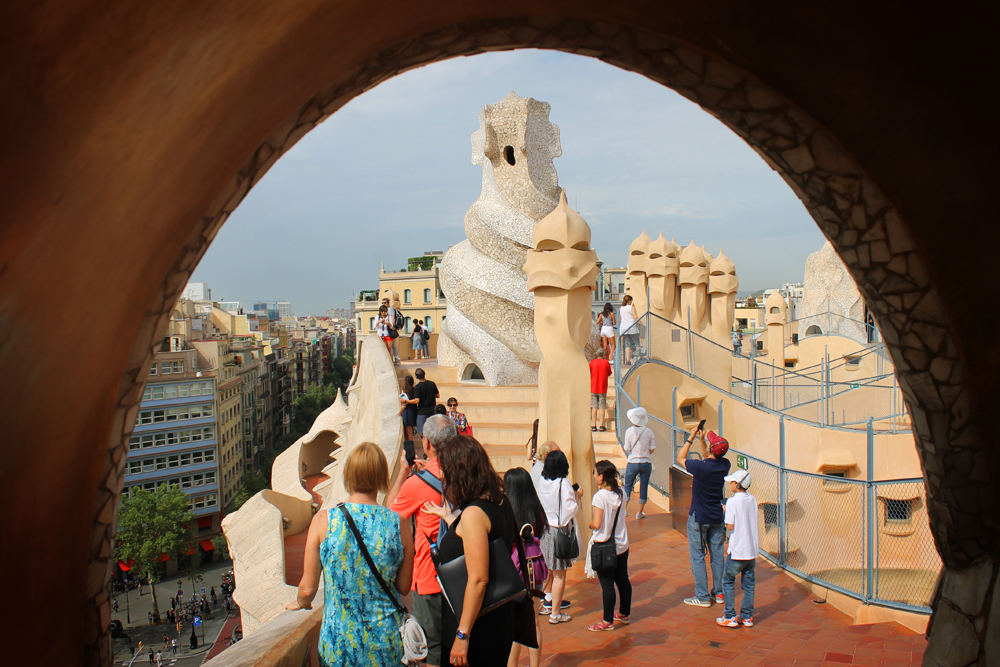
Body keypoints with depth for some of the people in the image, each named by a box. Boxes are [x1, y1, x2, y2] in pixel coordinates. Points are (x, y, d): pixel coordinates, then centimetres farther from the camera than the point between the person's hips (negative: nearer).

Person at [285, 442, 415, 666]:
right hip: (384, 639, 1)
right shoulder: (399, 523, -9)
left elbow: (308, 588, -4)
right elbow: (404, 587, 1)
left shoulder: (323, 520, -11)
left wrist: (301, 603, 18)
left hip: (338, 640, 0)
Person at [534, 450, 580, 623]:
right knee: (559, 575, 4)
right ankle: (555, 613, 10)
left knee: (547, 571, 20)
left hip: (543, 529, 6)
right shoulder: (563, 484, -18)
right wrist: (577, 496, 0)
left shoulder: (541, 483, 0)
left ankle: (545, 605, 30)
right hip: (559, 531, -6)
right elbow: (571, 509, -17)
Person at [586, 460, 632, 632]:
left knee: (607, 584, 2)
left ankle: (608, 621, 11)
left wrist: (590, 522, 0)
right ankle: (624, 613, 33)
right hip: (622, 545, 7)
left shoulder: (600, 496, -21)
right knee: (623, 579, 18)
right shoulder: (620, 492, -1)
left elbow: (597, 524, -24)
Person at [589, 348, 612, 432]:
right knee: (602, 407, 2)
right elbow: (609, 374, 8)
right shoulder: (606, 363, -3)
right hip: (603, 388, -1)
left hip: (593, 388, 1)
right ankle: (602, 425, 1)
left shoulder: (592, 362, -2)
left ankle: (594, 426, 2)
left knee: (594, 407, 3)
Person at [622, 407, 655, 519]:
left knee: (628, 486, 13)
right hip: (646, 463, 1)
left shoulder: (629, 431, -9)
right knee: (644, 487, 8)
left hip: (633, 463, -1)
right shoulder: (649, 431, -5)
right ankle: (640, 513, 12)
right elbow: (652, 448, -2)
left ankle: (625, 509, 12)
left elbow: (627, 448, -7)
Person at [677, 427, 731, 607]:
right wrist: (701, 440, 11)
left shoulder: (700, 467, -23)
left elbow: (680, 458, -4)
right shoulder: (724, 465, -6)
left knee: (697, 557, 2)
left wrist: (690, 439, 1)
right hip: (717, 517, 6)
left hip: (698, 517, -6)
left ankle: (702, 597, 5)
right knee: (717, 555, 14)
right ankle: (718, 593, 22)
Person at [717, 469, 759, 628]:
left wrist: (726, 513, 0)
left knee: (728, 582, 7)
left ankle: (730, 617, 6)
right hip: (752, 549, 6)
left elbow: (730, 526, -16)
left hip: (737, 550, -5)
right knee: (749, 584, 13)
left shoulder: (732, 502, -15)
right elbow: (753, 521, 10)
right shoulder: (753, 500, 3)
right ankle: (747, 617, 18)